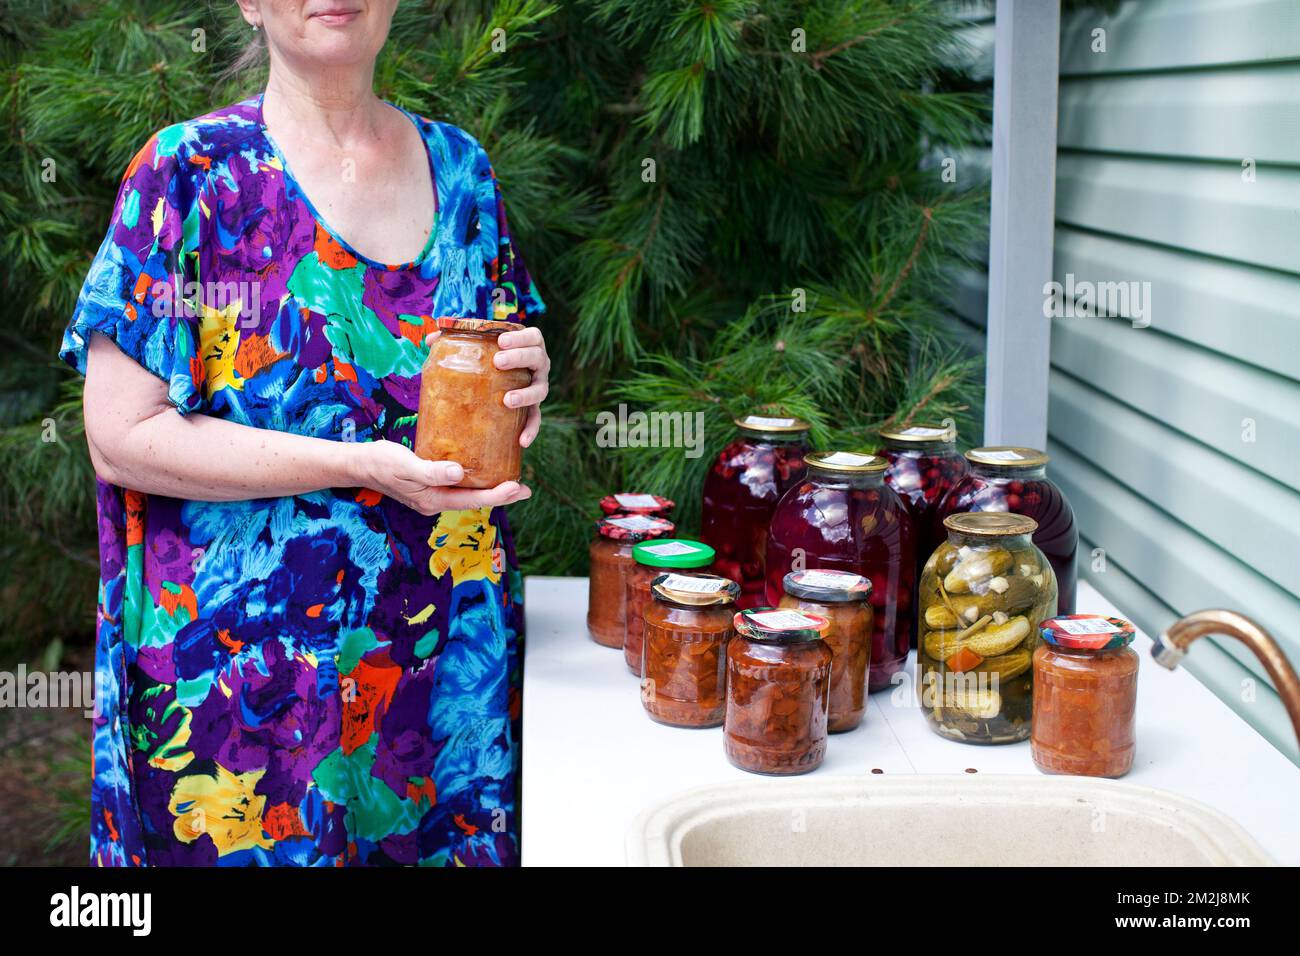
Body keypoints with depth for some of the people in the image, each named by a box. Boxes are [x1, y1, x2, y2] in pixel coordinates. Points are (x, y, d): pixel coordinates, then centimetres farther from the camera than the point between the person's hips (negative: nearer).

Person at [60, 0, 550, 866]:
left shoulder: (461, 167, 6)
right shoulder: (190, 170, -7)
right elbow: (122, 437, -13)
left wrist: (522, 386, -7)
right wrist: (360, 464, -21)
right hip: (249, 668, -4)